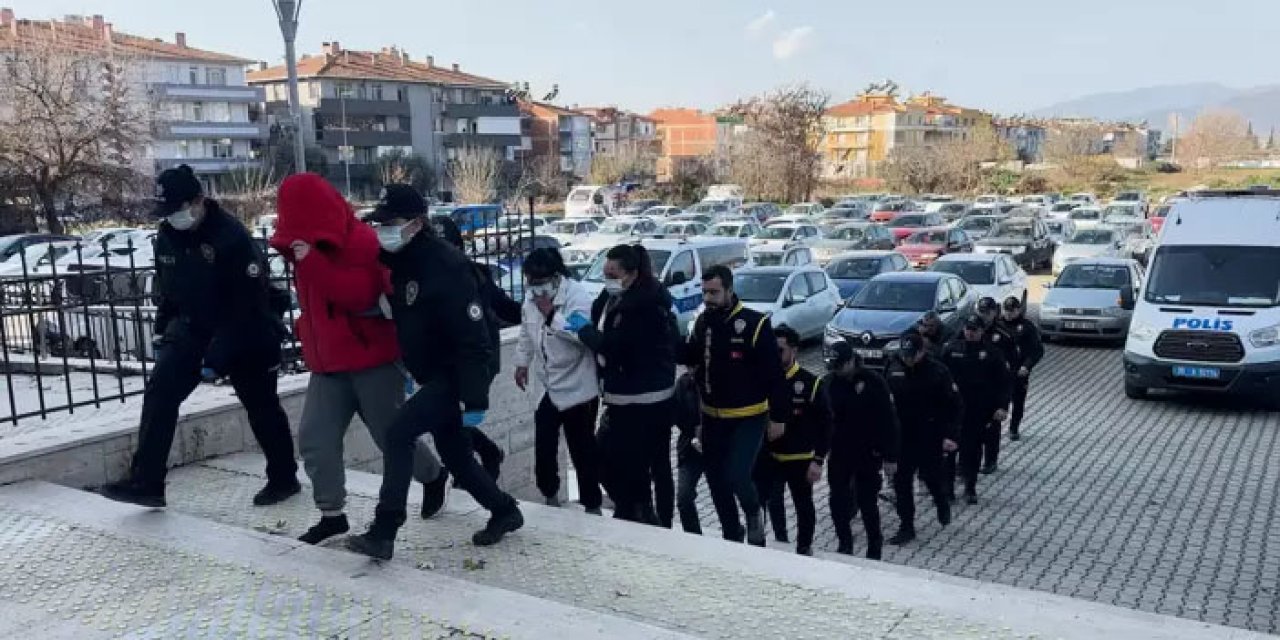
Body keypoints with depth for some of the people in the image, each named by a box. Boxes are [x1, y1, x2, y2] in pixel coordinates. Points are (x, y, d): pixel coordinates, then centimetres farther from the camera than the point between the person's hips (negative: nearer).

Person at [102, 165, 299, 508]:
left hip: (247, 335, -6)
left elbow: (249, 305, -25)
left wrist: (218, 356, -26)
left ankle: (283, 479, 24)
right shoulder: (167, 236, -2)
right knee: (159, 392, -11)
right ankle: (145, 482, -7)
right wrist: (162, 332, 13)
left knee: (261, 407, 6)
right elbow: (166, 288, 14)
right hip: (192, 328, 6)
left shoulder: (232, 237, -25)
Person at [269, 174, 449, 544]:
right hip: (327, 364, 7)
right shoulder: (305, 246, 10)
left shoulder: (361, 241, -16)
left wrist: (312, 262, -31)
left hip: (373, 360, -7)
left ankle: (434, 477, 33)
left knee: (391, 436, 5)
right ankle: (332, 514, 10)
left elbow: (362, 295, -30)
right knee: (314, 438, -2)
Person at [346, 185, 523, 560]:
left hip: (456, 376, -9)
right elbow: (405, 321, 18)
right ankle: (505, 512, 32)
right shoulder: (399, 262, 3)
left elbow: (474, 338, -24)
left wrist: (475, 399, -25)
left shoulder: (446, 267, -22)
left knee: (399, 433, -18)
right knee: (453, 453, 15)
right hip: (432, 375, 9)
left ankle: (384, 532, -13)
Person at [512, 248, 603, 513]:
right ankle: (549, 494, 35)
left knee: (582, 450, 4)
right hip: (551, 387, 7)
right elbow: (527, 332, 17)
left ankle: (592, 506, 20)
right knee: (544, 445, 13)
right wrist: (522, 363, 16)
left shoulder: (576, 295, -20)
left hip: (578, 389, -6)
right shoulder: (531, 295, 3)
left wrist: (552, 315, -30)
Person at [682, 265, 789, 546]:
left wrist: (778, 416, -12)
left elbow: (774, 373, -13)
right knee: (716, 482, 11)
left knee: (737, 477, -16)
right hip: (712, 417, 6)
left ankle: (753, 515, 17)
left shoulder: (755, 323, -15)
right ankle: (731, 534, 32)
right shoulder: (702, 322, 2)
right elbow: (690, 358, 15)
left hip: (748, 418, -5)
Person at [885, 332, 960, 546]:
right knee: (901, 481, 4)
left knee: (931, 475, 11)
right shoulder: (893, 368, -4)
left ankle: (943, 503, 44)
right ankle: (906, 527, 15)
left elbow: (953, 405, -11)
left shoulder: (938, 371, -15)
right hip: (901, 436, 3)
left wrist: (950, 435, -16)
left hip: (929, 438, -3)